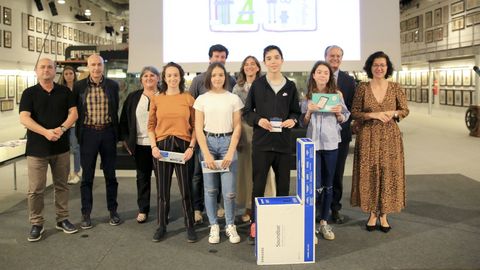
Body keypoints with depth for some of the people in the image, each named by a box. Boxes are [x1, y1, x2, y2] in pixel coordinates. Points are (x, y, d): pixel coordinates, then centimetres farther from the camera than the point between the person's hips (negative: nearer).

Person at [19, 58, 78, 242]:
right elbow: (24, 118, -9)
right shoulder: (29, 93, 1)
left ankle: (62, 219, 22)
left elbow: (73, 113, 0)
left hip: (61, 147, 2)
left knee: (61, 185, 10)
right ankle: (36, 224, 13)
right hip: (37, 148, -2)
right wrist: (46, 132, -23)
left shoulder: (65, 91, 7)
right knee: (36, 189, 0)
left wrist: (62, 128, -18)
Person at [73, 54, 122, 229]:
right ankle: (86, 214, 16)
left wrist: (117, 133, 5)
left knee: (110, 174, 9)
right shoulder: (79, 86, -1)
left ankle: (113, 211, 22)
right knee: (87, 175, 6)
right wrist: (78, 134, 2)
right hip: (88, 133, 0)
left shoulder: (112, 85, 2)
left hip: (108, 132, 1)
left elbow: (116, 110, 7)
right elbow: (75, 111, 5)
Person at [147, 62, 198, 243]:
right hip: (162, 146, 1)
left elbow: (195, 125, 3)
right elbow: (151, 125, 7)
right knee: (162, 189, 9)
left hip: (183, 146, -1)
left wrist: (191, 147, -7)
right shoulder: (156, 99, 7)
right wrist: (153, 146, -5)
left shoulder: (188, 99, 4)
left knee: (186, 189, 3)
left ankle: (190, 226, 17)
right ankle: (162, 225, 22)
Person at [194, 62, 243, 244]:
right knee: (210, 189, 5)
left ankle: (230, 225, 14)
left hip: (227, 142, -1)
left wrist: (230, 153, -8)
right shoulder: (202, 99, 5)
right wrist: (206, 154, -8)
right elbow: (198, 129, 1)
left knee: (229, 191, -5)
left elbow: (237, 127, 2)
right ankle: (214, 226, 18)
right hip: (208, 143, 1)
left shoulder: (233, 99, 4)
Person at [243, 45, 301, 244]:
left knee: (283, 185, 9)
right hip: (261, 142, -2)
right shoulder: (257, 84, 1)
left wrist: (292, 120, -8)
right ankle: (255, 226, 12)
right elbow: (247, 111, 5)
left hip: (283, 142, 2)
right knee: (258, 185, 1)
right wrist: (258, 120, -14)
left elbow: (296, 112, 14)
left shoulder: (290, 86, 7)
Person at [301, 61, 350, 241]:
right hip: (312, 143, -2)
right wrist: (309, 111, -14)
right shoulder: (307, 96, 3)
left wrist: (339, 113, -11)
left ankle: (324, 222, 22)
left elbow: (344, 119, 9)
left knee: (328, 184, 10)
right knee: (316, 186, -7)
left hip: (331, 143, 2)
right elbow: (303, 123, 4)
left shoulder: (337, 94, 4)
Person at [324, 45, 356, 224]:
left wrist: (345, 122, -8)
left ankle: (335, 208, 19)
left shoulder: (349, 80, 8)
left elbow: (352, 106, 6)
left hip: (341, 132, 2)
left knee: (337, 173, 9)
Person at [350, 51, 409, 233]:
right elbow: (354, 112, 0)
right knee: (369, 174, 2)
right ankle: (372, 214, 17)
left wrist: (393, 113, -13)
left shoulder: (395, 88, 3)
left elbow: (405, 110, 8)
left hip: (390, 137, 1)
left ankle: (384, 215, 15)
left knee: (388, 173, 2)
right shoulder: (363, 88, 0)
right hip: (368, 137, -1)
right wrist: (373, 115, -14)